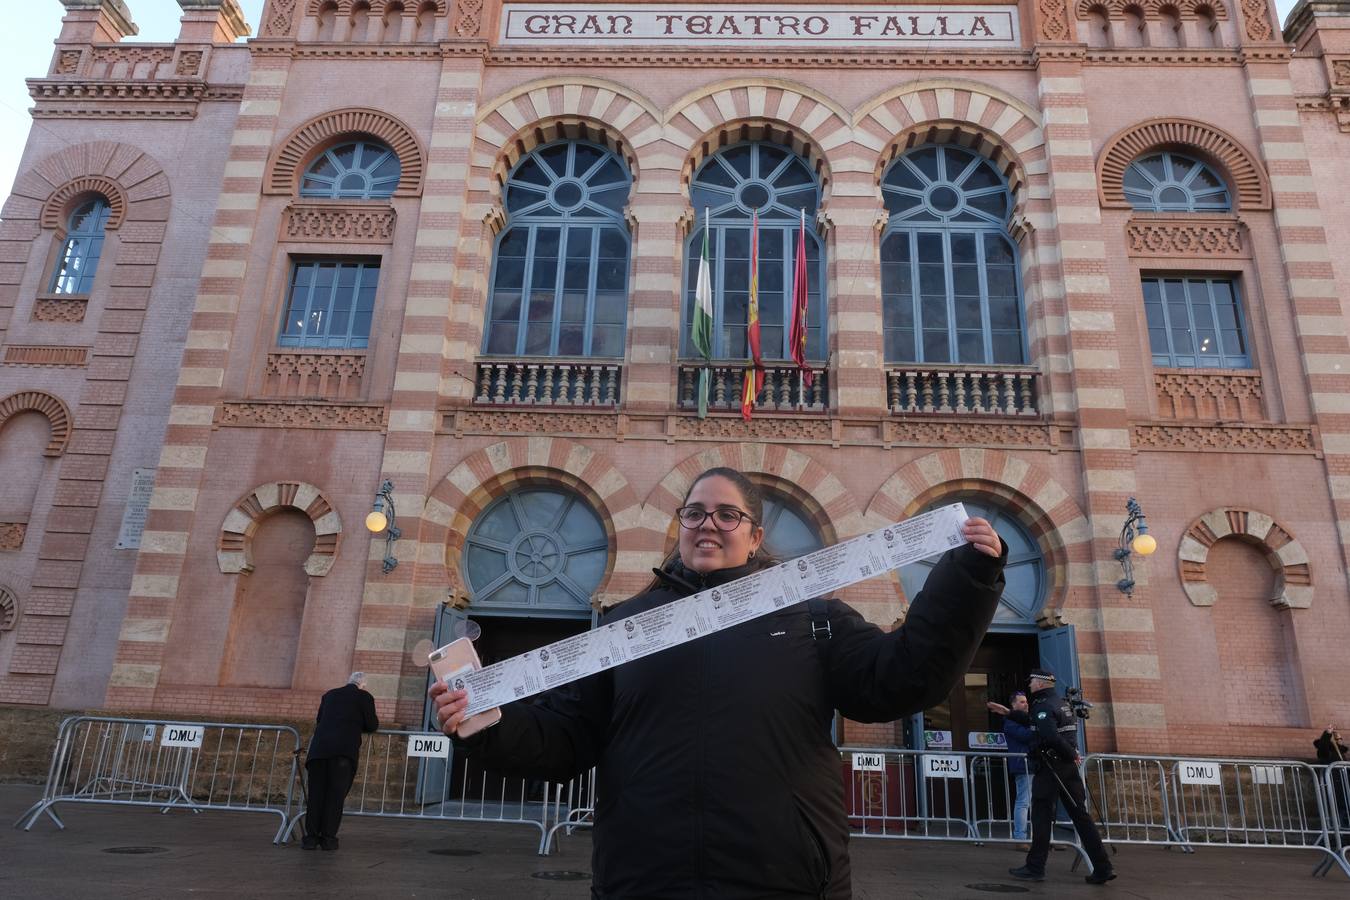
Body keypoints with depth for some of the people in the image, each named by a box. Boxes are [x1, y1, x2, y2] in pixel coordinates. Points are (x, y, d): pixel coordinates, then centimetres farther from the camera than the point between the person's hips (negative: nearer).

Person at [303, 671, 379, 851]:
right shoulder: (364, 696, 9)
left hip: (319, 748, 4)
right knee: (336, 795, 1)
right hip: (344, 749, -4)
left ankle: (311, 836, 8)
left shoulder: (329, 695, 23)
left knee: (316, 793, 8)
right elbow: (372, 725, 10)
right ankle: (328, 837, 1)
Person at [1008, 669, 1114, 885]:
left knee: (1041, 817, -1)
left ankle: (1035, 868, 4)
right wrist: (1009, 713, 34)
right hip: (1069, 768, 8)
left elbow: (1050, 736, -28)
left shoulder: (1043, 706, -13)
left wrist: (1071, 754, -14)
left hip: (1049, 768, -8)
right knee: (1081, 815, 8)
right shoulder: (1062, 702, 16)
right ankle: (1102, 868, 6)